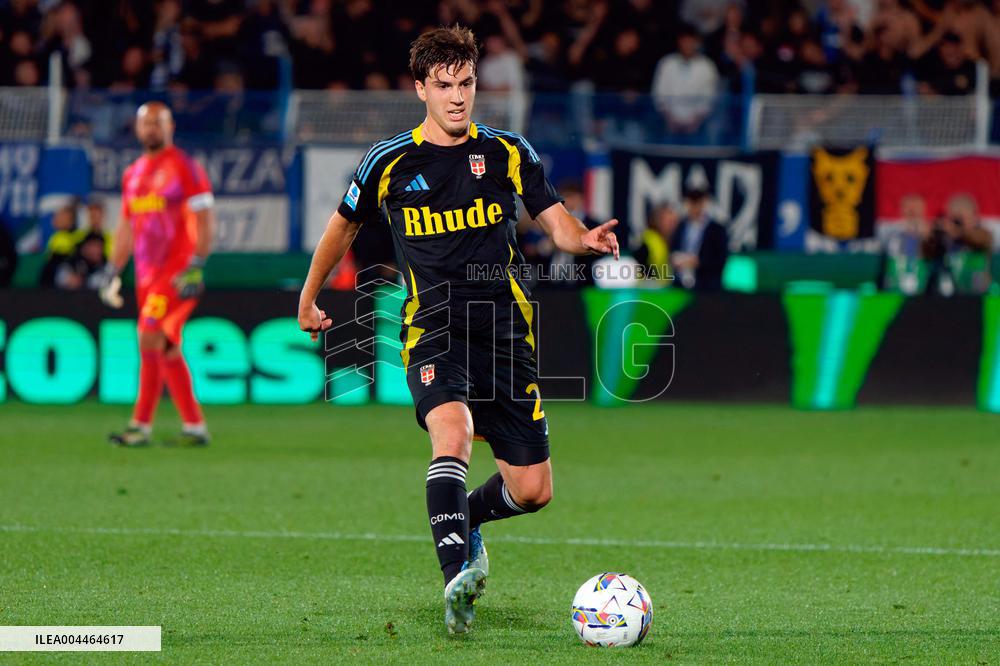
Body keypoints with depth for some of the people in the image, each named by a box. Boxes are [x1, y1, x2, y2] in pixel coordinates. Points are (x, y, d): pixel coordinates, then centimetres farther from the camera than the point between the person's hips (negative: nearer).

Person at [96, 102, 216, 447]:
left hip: (177, 273, -7)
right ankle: (195, 426, 9)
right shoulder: (132, 174, 17)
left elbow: (204, 221, -8)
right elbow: (126, 227, 24)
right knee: (167, 349, 6)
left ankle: (141, 425, -13)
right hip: (146, 274, 7)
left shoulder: (185, 168, -4)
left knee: (151, 339, -16)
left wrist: (195, 267, -17)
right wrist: (112, 270, 17)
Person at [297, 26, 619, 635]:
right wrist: (309, 297, 29)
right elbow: (346, 224, 21)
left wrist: (585, 238, -16)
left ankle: (465, 519, 34)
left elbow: (557, 222, 8)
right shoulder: (391, 162, 4)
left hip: (505, 328, 3)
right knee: (453, 430, -34)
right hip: (432, 328, -3)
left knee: (532, 490, 0)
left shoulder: (508, 152, 7)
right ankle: (458, 576, -42)